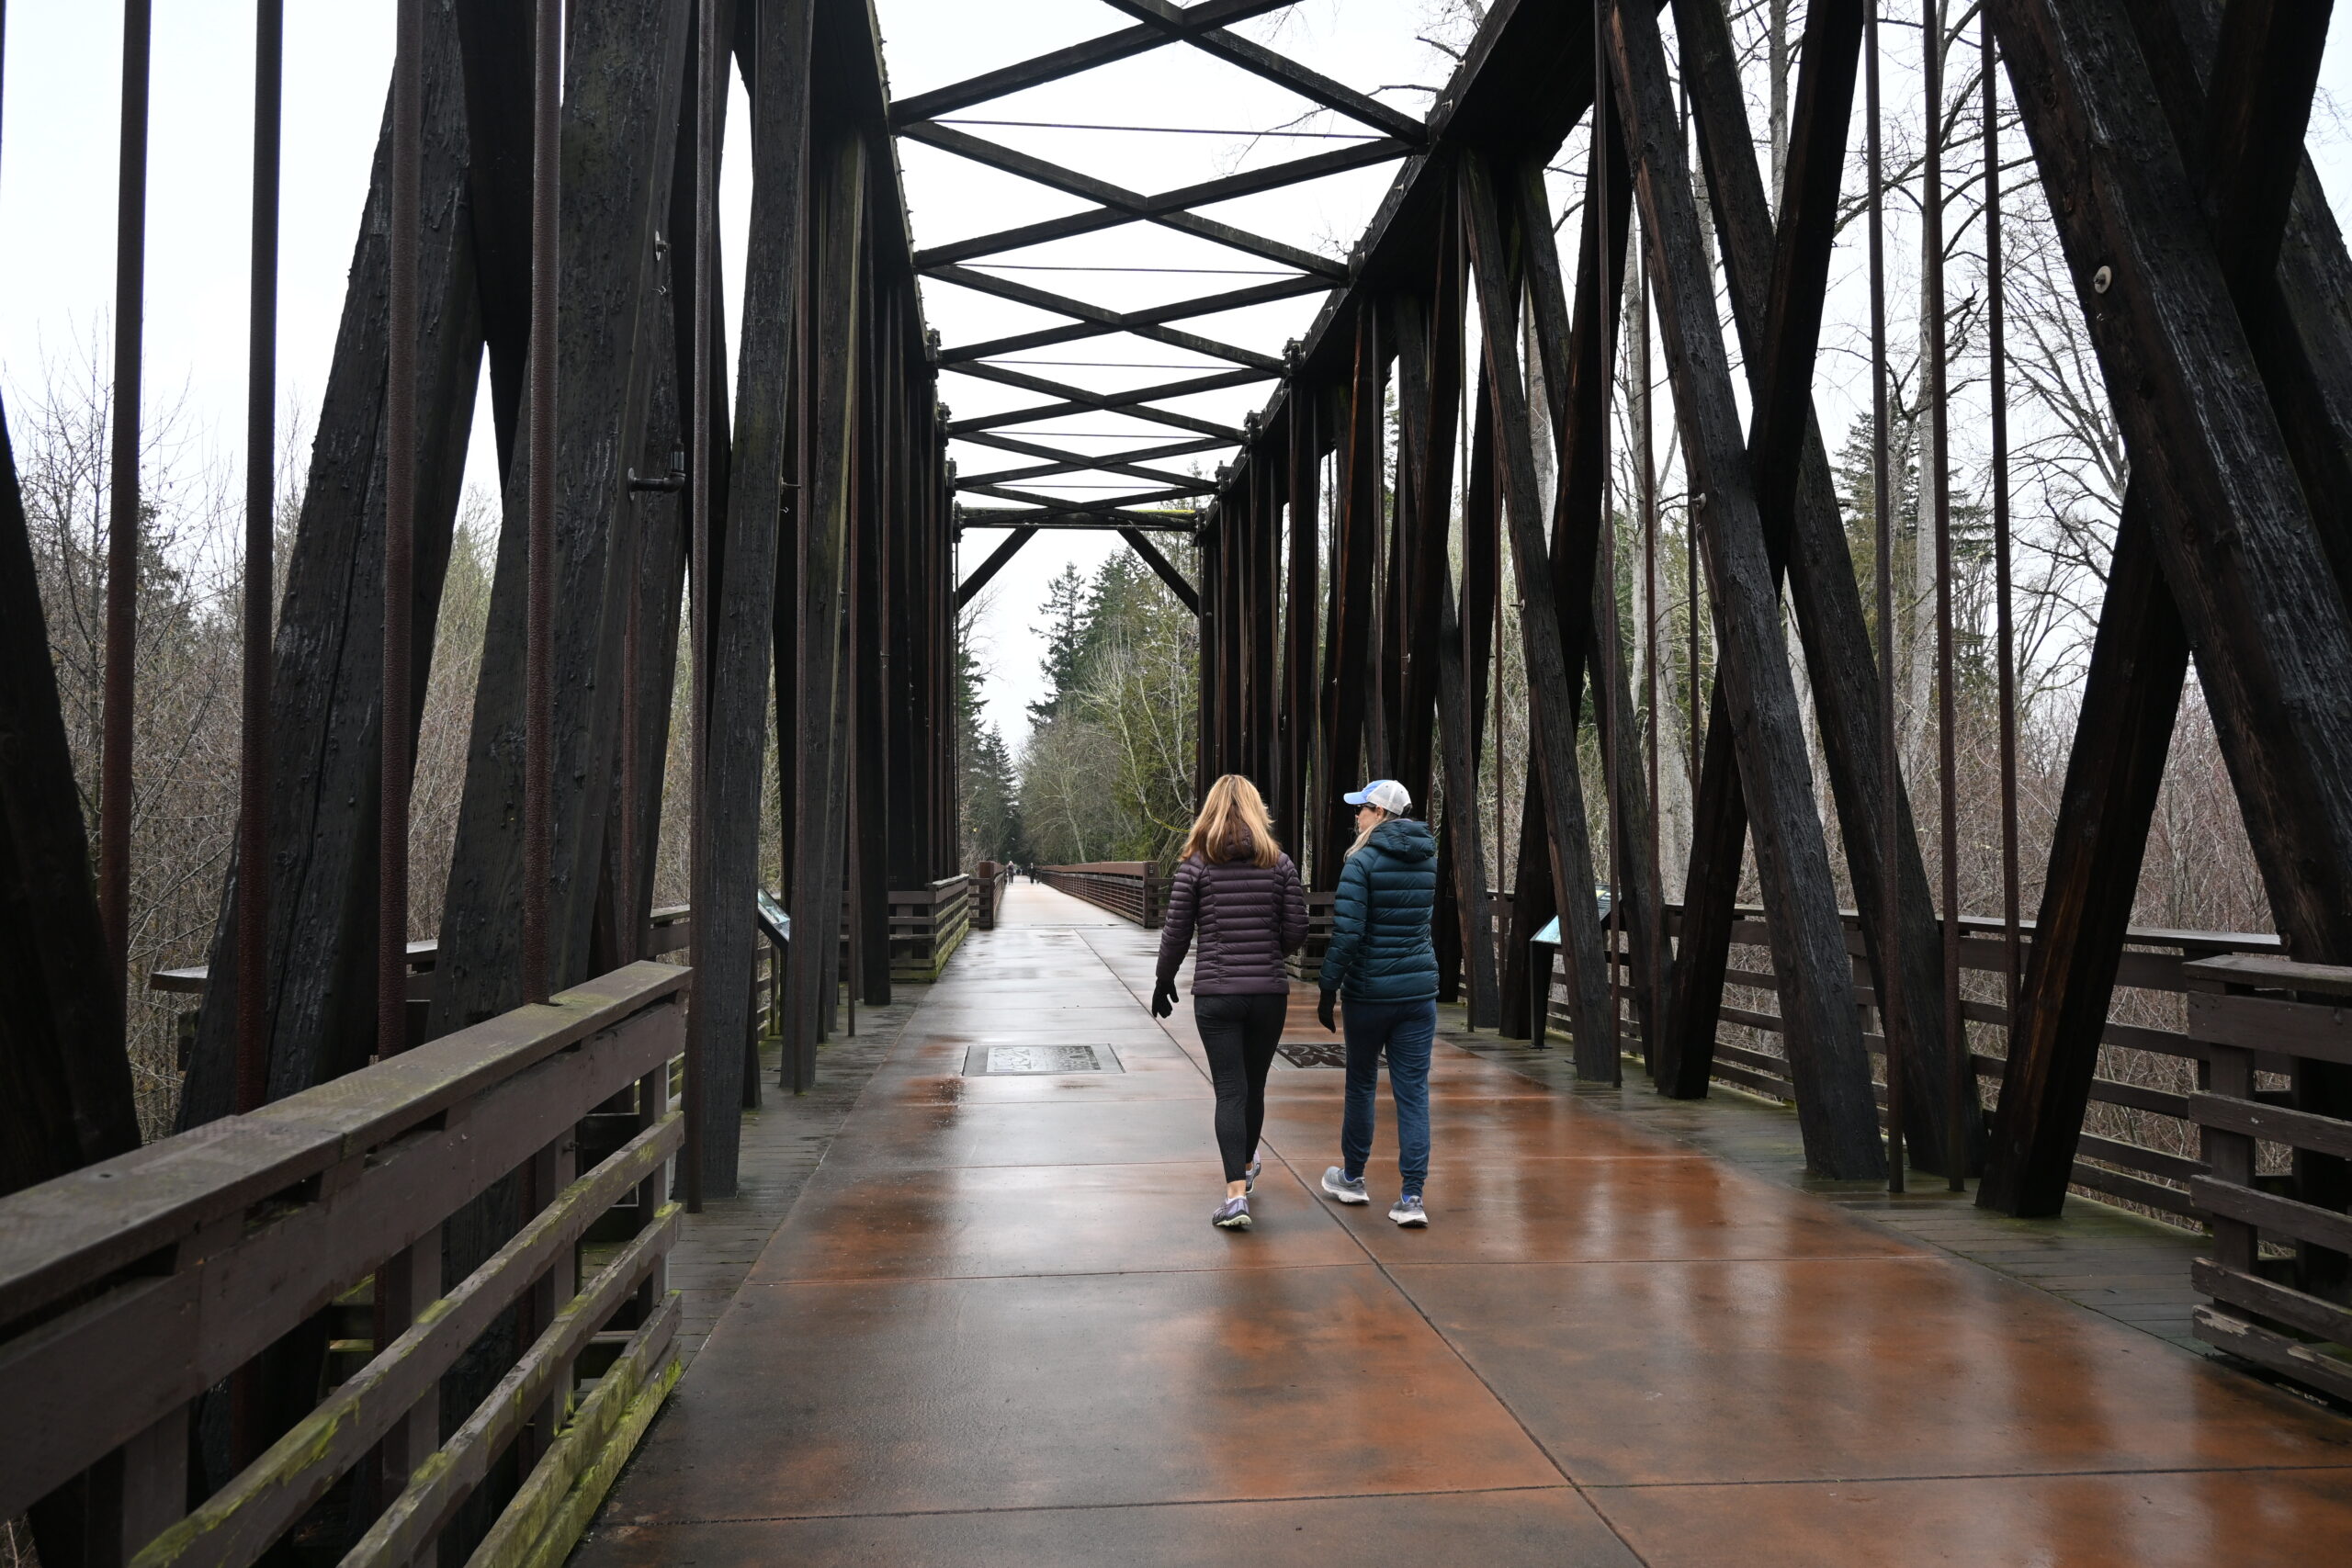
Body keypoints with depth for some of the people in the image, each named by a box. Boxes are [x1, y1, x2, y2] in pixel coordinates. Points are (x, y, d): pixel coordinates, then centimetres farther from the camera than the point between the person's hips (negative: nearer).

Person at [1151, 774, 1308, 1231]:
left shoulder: (1196, 864, -3)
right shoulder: (1279, 863, 1)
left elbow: (1176, 932, 0)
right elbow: (1296, 932, 0)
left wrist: (1164, 980, 14)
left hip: (1215, 994, -2)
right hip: (1269, 992, 2)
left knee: (1230, 1091, -1)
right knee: (1254, 1087, 17)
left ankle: (1236, 1194, -11)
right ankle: (1246, 1168, 38)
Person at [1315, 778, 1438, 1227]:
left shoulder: (1363, 862, -13)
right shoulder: (1428, 860, 7)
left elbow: (1347, 934, -17)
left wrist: (1328, 990, -9)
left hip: (1369, 991, -4)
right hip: (1420, 988, 4)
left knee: (1361, 1084, 13)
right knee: (1413, 1092, 3)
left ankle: (1352, 1178, 29)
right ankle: (1411, 1197, 0)